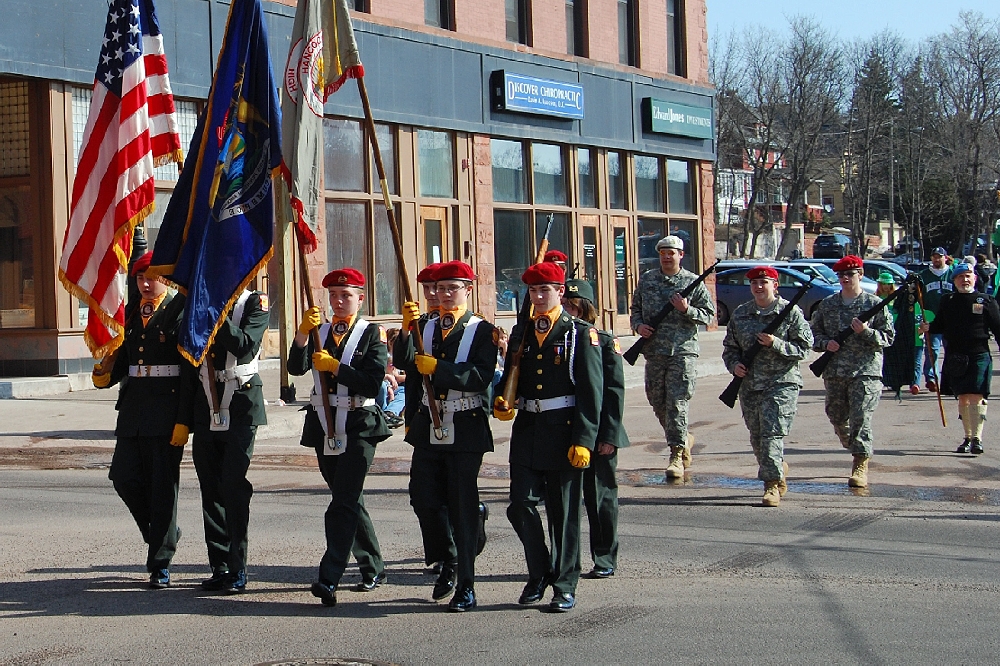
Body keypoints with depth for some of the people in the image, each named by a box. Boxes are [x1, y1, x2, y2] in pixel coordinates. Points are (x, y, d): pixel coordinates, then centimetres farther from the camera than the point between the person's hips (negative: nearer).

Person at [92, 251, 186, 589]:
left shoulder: (181, 312, -6)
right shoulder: (132, 316, 15)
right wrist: (105, 375, -3)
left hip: (166, 409, -7)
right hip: (133, 408, 7)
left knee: (162, 485, -2)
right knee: (124, 476, 5)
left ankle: (160, 563, 6)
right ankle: (162, 532, 28)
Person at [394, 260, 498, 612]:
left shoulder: (483, 331, -1)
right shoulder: (425, 327, 12)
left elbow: (481, 376, -16)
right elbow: (403, 362, -3)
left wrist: (437, 368, -22)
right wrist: (407, 329, -18)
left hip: (466, 430, -4)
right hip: (429, 428, 5)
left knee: (463, 507, -1)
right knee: (424, 499, 4)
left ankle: (466, 586, 6)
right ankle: (448, 562, 27)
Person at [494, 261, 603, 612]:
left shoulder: (581, 334, -3)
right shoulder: (520, 333, 12)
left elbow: (591, 393, -7)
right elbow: (510, 379, 21)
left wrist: (583, 441, -14)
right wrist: (501, 405, -2)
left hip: (563, 434, -4)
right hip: (527, 432, 4)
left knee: (564, 513, 2)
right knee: (521, 505, -1)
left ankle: (564, 587, 12)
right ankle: (539, 573, 20)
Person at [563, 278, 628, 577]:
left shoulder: (605, 342, -5)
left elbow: (615, 392, -8)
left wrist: (609, 436, -13)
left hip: (597, 434, -4)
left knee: (600, 496, 4)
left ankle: (605, 560, 13)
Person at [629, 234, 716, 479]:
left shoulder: (693, 282, 1)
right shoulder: (646, 280, 12)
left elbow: (709, 315, 0)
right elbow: (636, 308, 19)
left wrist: (687, 310, -16)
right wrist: (638, 325, -1)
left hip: (682, 351, -4)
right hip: (653, 351, 4)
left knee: (676, 403, -10)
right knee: (658, 403, 9)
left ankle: (677, 454, -8)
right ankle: (682, 441, 30)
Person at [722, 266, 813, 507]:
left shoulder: (791, 312, -2)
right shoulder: (740, 314, 11)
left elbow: (804, 347, -6)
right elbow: (730, 346, 18)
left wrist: (776, 344, -18)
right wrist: (734, 364, -3)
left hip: (782, 382, -5)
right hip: (749, 385, 5)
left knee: (772, 433, -13)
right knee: (757, 436, 10)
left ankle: (773, 483, -11)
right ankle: (779, 469, 33)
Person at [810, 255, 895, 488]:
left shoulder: (874, 304, 1)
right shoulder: (827, 305, 10)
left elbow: (888, 337, 0)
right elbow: (814, 333, 14)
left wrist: (866, 332, -17)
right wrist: (826, 343, -7)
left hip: (866, 371, -4)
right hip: (834, 371, 4)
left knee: (861, 418, -10)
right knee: (836, 417, 11)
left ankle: (861, 466, -7)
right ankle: (854, 448, 36)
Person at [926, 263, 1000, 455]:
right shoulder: (948, 301, 9)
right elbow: (940, 325, 16)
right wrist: (929, 327, -6)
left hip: (979, 355, -3)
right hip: (955, 358, 3)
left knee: (976, 397, -11)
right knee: (962, 398, 9)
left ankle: (977, 439, -12)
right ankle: (967, 438, 19)